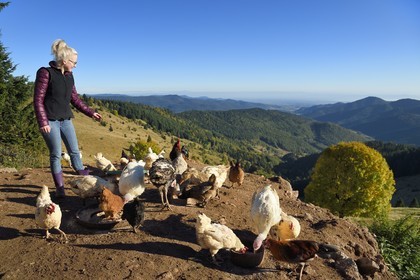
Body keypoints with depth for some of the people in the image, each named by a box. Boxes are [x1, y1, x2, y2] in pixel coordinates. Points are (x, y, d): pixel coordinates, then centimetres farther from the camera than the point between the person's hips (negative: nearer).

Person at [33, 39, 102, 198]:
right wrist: (43, 122, -18)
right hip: (50, 120, -6)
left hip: (66, 119, 6)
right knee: (56, 154, -1)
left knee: (75, 151, 9)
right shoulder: (46, 73, -10)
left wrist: (91, 113, 10)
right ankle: (60, 188, 11)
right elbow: (38, 100, -12)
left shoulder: (69, 76, 8)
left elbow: (75, 99, 15)